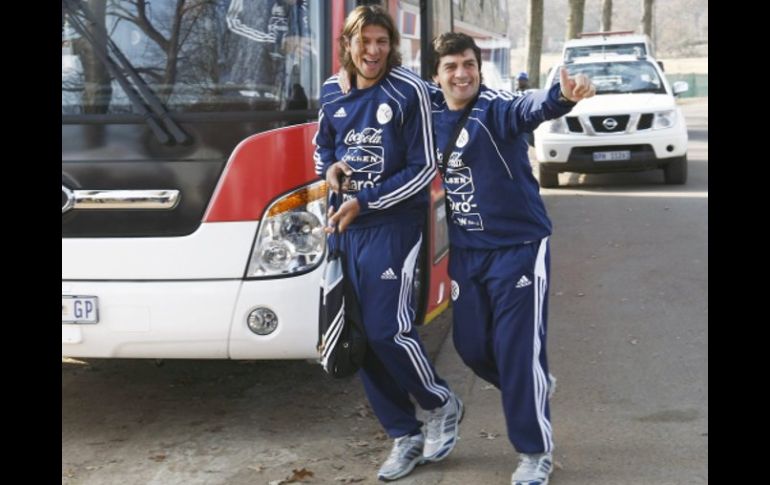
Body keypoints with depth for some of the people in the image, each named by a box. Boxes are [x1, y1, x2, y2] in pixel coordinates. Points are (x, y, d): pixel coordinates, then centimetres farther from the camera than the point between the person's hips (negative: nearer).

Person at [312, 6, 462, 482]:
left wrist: (364, 202, -15)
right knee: (358, 336, 6)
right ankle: (406, 435, 20)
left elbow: (425, 168, -11)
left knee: (388, 329, -12)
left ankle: (442, 404, 17)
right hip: (346, 228, 6)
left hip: (394, 225, -6)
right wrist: (330, 169, -1)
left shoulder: (409, 91, -10)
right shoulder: (332, 92, 7)